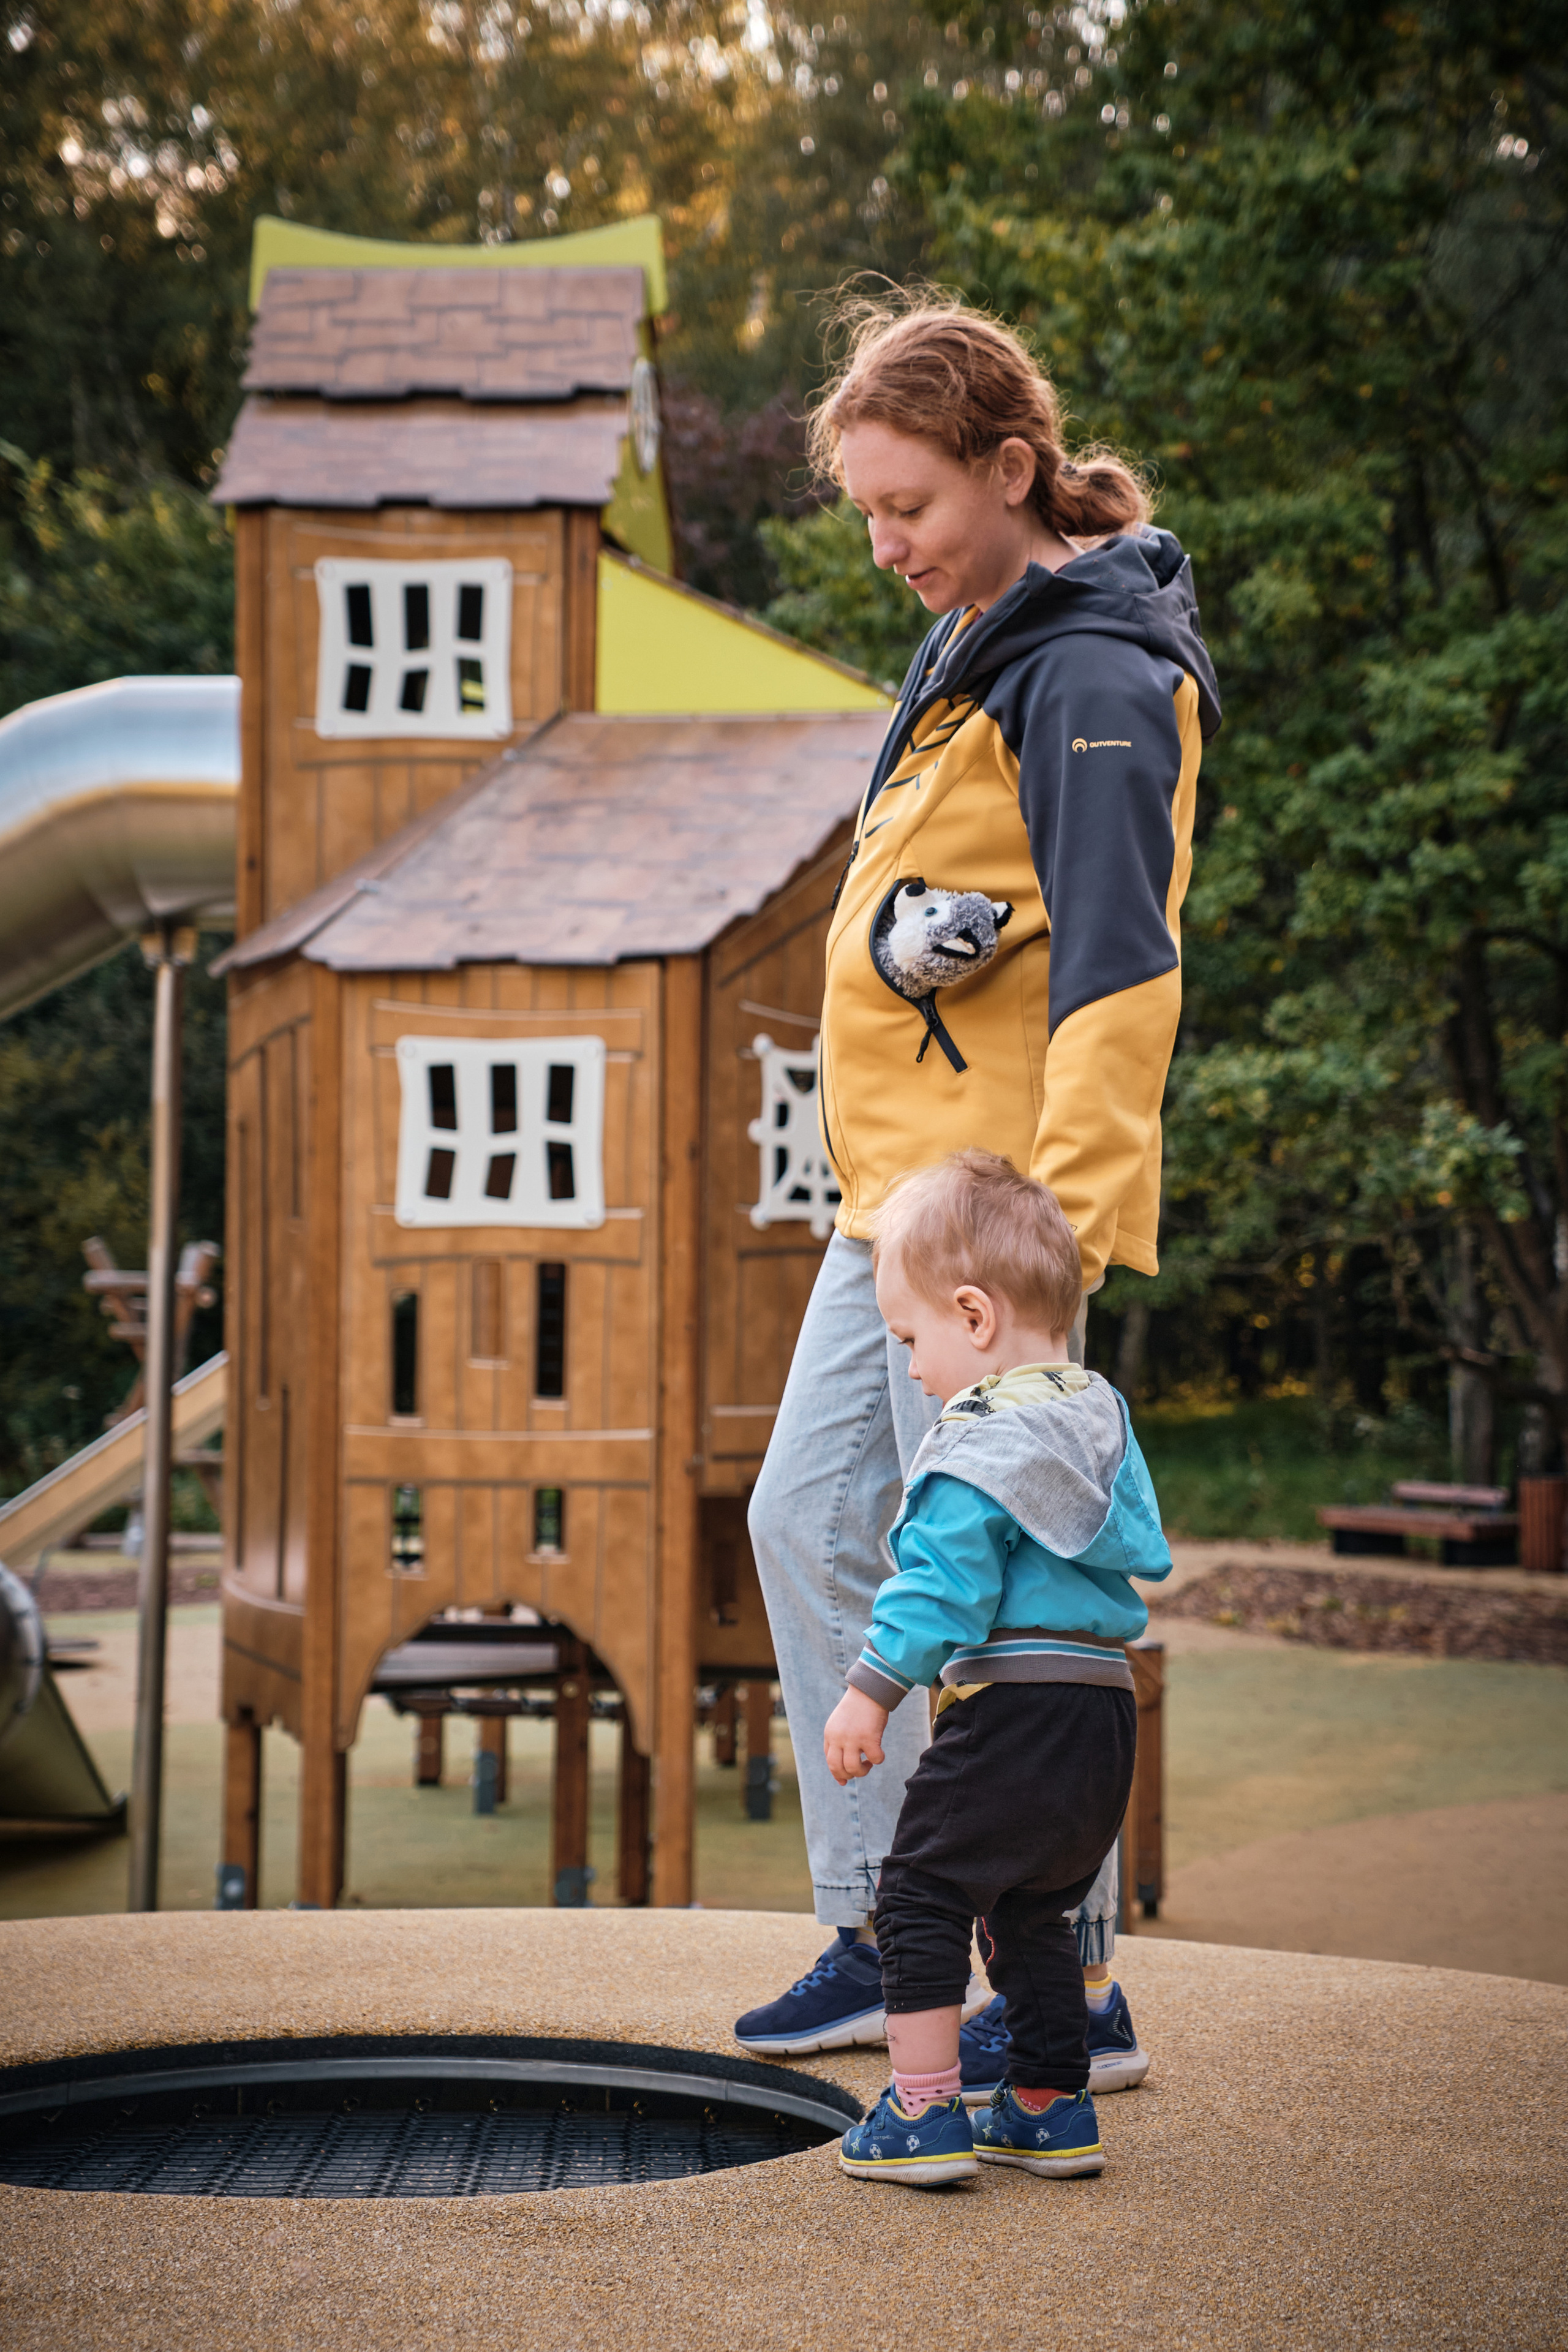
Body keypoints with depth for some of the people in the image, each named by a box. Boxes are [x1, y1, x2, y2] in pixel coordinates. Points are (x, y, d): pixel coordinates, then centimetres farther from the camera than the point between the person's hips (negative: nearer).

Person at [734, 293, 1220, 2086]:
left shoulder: (1092, 679, -15)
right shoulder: (972, 652, 15)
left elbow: (1117, 963, -23)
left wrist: (1058, 1227, -27)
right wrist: (896, 927, 1)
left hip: (997, 1207, -10)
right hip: (896, 1193, 10)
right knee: (811, 1526, 13)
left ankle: (1071, 1989, 7)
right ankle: (880, 1940, 23)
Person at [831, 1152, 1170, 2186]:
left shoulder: (981, 1443, -14)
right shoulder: (1100, 1416, 13)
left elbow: (939, 1587, -18)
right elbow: (1142, 1553, 24)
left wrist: (871, 1694, -14)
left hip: (1013, 1707, -9)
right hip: (1108, 1706, 9)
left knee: (923, 1893, 1)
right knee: (1031, 1908, 20)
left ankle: (924, 2113, -1)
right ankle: (1052, 2108, 25)